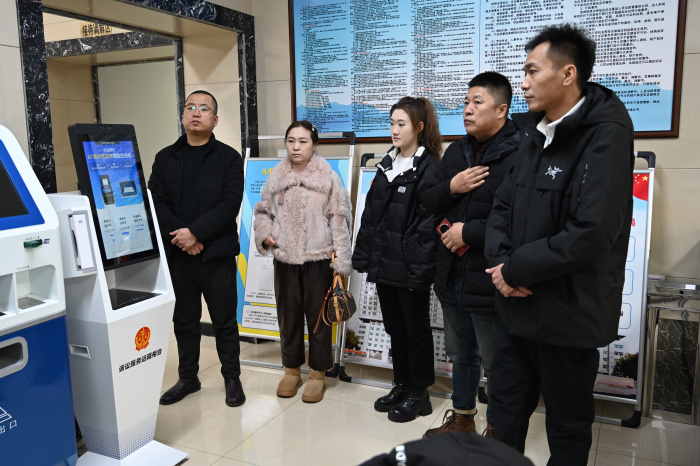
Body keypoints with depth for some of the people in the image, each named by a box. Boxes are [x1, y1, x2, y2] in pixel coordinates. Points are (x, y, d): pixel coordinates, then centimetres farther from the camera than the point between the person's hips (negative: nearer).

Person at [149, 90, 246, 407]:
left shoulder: (229, 158, 0)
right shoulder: (165, 158, 9)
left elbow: (230, 205, -10)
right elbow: (156, 202, 0)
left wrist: (195, 233, -18)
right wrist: (179, 235, -14)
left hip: (217, 253, -3)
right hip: (176, 253, 3)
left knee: (224, 319, 7)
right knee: (184, 319, 14)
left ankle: (232, 378, 21)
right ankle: (187, 377, 29)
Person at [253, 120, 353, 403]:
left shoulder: (328, 177, -4)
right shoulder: (276, 177, 6)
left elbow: (340, 219, -6)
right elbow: (262, 211, 17)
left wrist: (341, 261, -11)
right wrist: (265, 234, -3)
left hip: (318, 258, -3)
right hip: (285, 259, 4)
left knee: (318, 316, 6)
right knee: (288, 315, 13)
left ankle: (317, 374, 22)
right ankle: (291, 370, 31)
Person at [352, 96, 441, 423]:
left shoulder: (429, 170, -11)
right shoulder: (386, 166, 12)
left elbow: (429, 225, -16)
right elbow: (369, 215, 13)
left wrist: (420, 271, -19)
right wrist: (363, 257, 9)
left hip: (410, 269, -7)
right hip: (384, 264, 7)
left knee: (416, 331, 8)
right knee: (395, 328, 18)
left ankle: (418, 395, 24)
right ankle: (401, 386, 34)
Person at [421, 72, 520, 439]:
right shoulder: (456, 151, 10)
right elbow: (428, 202, 10)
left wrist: (468, 232, -19)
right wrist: (451, 187, -10)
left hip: (489, 281, -8)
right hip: (452, 275, 8)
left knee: (496, 363, 10)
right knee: (461, 354, 24)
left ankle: (496, 431, 32)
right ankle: (462, 418, 44)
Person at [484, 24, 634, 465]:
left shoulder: (606, 136, -16)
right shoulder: (536, 134, 11)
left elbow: (589, 235, -26)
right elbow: (503, 206, 9)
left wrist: (515, 271, -15)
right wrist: (502, 262, -10)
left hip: (567, 313, -7)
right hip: (521, 305, 8)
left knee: (567, 427, 13)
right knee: (505, 410, 19)